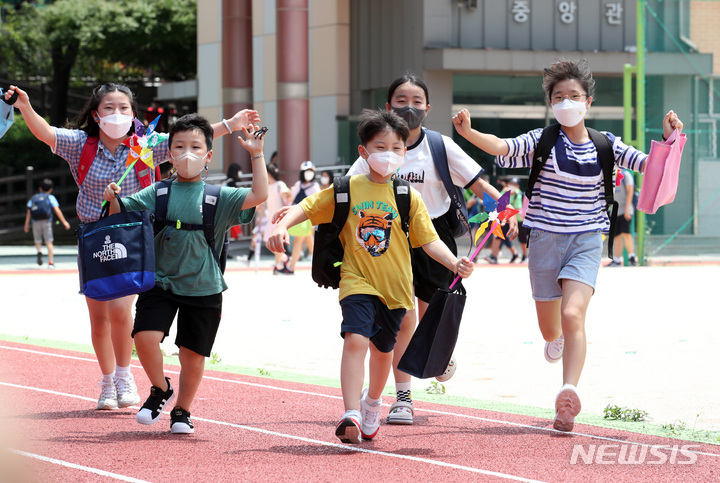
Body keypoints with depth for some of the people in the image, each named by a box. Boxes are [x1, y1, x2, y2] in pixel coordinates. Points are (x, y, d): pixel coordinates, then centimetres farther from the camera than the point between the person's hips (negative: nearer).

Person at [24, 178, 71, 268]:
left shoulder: (33, 198, 17)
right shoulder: (50, 198, 9)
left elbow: (29, 212, 7)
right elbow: (57, 210, -2)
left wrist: (26, 224, 5)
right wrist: (64, 222, -2)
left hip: (35, 221, 2)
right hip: (46, 220, -2)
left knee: (37, 240, 15)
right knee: (49, 242, 2)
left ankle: (39, 251, -17)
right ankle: (50, 262, -4)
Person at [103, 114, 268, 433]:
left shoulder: (218, 198, 2)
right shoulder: (157, 194, 5)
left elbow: (259, 195, -7)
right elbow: (120, 215, 4)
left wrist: (256, 155, -11)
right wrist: (113, 200, -17)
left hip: (203, 288, 0)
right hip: (160, 283, 0)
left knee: (192, 353, 5)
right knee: (145, 337, -18)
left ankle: (182, 411, 27)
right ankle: (161, 390, 10)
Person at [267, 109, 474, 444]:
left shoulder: (408, 198, -2)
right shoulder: (347, 189, -1)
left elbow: (429, 240, -4)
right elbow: (307, 207, 4)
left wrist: (456, 264, -20)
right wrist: (282, 225, -14)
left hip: (394, 286, 2)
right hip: (357, 281, -2)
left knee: (382, 348, 17)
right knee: (355, 339, -23)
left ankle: (372, 403, 46)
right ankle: (351, 414, -27)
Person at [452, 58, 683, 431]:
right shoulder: (542, 141, -3)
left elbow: (649, 164, 3)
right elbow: (503, 148, -19)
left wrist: (668, 139, -17)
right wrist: (468, 133, -37)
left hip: (586, 240, -1)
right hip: (545, 240, 1)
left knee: (573, 315, -23)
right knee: (549, 328, 14)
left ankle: (569, 392, -31)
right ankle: (558, 340, 53)